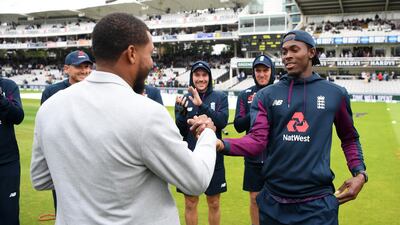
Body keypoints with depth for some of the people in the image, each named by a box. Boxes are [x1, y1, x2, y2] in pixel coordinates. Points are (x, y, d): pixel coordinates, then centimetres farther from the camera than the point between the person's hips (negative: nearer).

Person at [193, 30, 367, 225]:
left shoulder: (335, 93, 3)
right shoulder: (266, 95, 2)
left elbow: (350, 139, 15)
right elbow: (257, 140, -10)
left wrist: (360, 173, 0)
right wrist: (221, 144, -28)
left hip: (318, 203, -1)